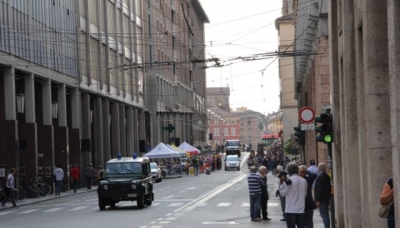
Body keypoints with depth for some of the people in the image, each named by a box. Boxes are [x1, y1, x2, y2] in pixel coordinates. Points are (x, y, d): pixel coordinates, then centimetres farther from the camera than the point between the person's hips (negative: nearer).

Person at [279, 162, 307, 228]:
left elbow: (283, 193, -6)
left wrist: (281, 183, -4)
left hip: (290, 210, -4)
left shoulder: (288, 180, -11)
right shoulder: (304, 180, 4)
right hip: (301, 210, 4)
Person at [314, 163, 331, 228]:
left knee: (324, 214, -8)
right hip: (326, 199, 9)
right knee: (325, 214, 15)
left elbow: (319, 189, -20)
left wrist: (317, 200, -17)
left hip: (322, 199, -9)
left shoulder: (320, 177, -17)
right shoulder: (327, 176, 9)